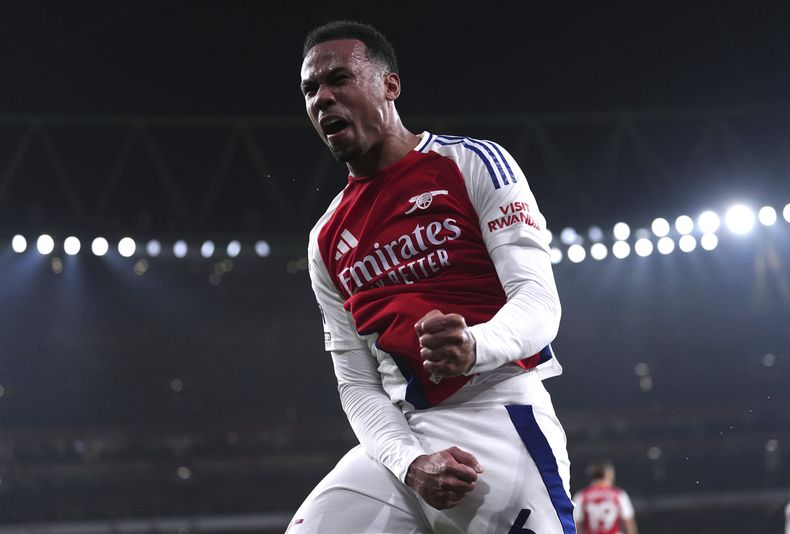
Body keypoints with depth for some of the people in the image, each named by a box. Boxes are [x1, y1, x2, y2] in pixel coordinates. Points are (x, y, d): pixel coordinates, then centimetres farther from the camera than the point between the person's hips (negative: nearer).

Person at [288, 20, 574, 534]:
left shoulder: (473, 163, 1)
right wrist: (410, 461, -8)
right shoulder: (326, 242, 14)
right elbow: (357, 384, 11)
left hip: (500, 414, -4)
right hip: (401, 436, 4)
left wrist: (473, 347, -30)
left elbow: (539, 302, -8)